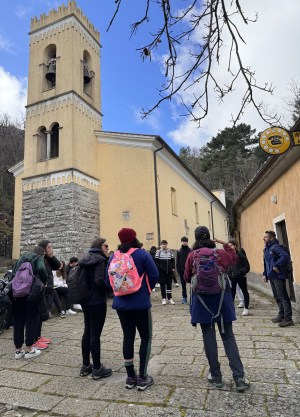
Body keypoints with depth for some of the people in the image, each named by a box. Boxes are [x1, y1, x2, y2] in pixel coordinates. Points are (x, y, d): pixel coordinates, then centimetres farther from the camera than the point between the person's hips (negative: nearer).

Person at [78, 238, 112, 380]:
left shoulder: (86, 259, 10)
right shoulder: (100, 260, -15)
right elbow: (99, 280, -24)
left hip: (86, 302, 9)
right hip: (97, 302, -8)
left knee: (87, 332, 17)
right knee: (95, 334, 0)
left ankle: (85, 366, 28)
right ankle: (97, 369, 13)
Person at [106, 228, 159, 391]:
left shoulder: (113, 257, 2)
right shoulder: (142, 254, -10)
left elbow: (108, 281, 5)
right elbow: (154, 275, -11)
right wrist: (146, 290, 6)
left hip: (121, 303, 5)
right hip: (140, 303, -4)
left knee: (128, 337, 15)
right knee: (146, 337, 10)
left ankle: (130, 377, 24)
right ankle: (142, 378, 12)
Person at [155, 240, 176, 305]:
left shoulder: (170, 252, 10)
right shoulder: (158, 252, -1)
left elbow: (173, 260, 14)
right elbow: (156, 261, -2)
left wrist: (173, 268, 2)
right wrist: (159, 268, -12)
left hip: (169, 271, 3)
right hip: (161, 272, -3)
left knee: (169, 284, 6)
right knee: (162, 285, 3)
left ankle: (170, 299, 14)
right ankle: (163, 299, 13)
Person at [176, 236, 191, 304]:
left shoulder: (190, 250, 1)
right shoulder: (179, 251, 6)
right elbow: (177, 261, 6)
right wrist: (178, 269, -3)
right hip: (182, 270, 2)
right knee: (183, 284, 7)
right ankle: (184, 297, 15)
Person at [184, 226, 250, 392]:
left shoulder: (192, 256, -8)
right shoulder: (220, 253, -3)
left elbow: (187, 278, 3)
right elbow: (234, 258, 18)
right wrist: (225, 244, 20)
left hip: (202, 299, -1)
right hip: (221, 297, 2)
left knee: (209, 336, 9)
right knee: (228, 336, 11)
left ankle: (216, 376, 19)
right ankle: (239, 378, 10)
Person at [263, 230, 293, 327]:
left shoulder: (275, 247, -15)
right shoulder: (267, 248, 15)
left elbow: (286, 256, -30)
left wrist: (276, 265, -25)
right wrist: (265, 274, 17)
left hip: (278, 276, -10)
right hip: (271, 276, 10)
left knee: (283, 297, -4)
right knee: (277, 297, 16)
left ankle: (288, 318, 4)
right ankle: (281, 315, 27)